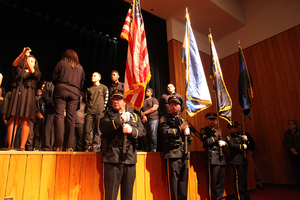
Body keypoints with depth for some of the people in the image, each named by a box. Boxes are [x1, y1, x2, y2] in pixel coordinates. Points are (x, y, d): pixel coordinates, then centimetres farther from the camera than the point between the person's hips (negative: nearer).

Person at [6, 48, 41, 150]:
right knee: (14, 120, -9)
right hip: (17, 94, 0)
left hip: (28, 95, 0)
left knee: (25, 121, -9)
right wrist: (22, 54, -14)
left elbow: (32, 71, 0)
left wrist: (27, 56, -8)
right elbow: (14, 64, 1)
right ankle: (10, 146, -10)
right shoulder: (19, 70, 22)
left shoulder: (36, 73, 22)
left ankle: (22, 146, -11)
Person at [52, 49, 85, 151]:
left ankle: (58, 146, -9)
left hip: (61, 90, -2)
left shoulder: (61, 63, 9)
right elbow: (82, 83, 14)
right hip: (74, 93, 2)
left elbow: (54, 79, 8)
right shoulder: (80, 67, 17)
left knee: (59, 116, -3)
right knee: (71, 118, 1)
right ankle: (68, 146, 2)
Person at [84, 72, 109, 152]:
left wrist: (103, 109, -2)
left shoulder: (104, 88, 10)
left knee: (97, 130, -2)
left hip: (99, 112, -3)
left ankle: (95, 146, 3)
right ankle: (88, 146, 6)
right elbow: (86, 99, 22)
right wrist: (88, 108, 9)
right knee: (87, 129, -2)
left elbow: (106, 99, 6)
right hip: (89, 112, 3)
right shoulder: (89, 89, 20)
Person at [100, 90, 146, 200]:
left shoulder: (134, 116, 18)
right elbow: (103, 128, -8)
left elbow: (142, 131, 6)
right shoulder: (108, 114, 11)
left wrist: (131, 130, -12)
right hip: (113, 158, -2)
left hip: (130, 158, 3)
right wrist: (120, 120, -12)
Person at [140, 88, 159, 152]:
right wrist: (143, 116, -8)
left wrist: (144, 113, -5)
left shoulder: (154, 99, 9)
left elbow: (154, 108, -6)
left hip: (153, 119, -4)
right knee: (145, 135, 4)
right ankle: (146, 148, 12)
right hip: (144, 120, 4)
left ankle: (153, 148, -2)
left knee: (153, 135, -9)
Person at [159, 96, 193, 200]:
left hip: (184, 153, 6)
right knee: (174, 180, -4)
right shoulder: (165, 119, 6)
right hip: (173, 152, -6)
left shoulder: (183, 120, 23)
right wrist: (180, 129, -7)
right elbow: (165, 132, -11)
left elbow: (191, 136, 23)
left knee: (184, 179, 10)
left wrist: (188, 133, 0)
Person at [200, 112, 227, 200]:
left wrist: (223, 142, 0)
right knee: (213, 181, -5)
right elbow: (206, 142, -12)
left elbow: (224, 143, 23)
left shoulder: (217, 131, 24)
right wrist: (216, 135, -7)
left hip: (221, 158, 7)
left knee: (221, 180, 8)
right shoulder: (204, 130, 3)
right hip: (213, 159, -7)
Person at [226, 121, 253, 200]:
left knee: (244, 179, 12)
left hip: (244, 160, 7)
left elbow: (247, 146, 18)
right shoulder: (229, 137, 0)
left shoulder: (240, 136, 19)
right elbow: (232, 145, -16)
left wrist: (246, 140, -1)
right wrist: (243, 146, -7)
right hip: (236, 160, -7)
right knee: (239, 179, -7)